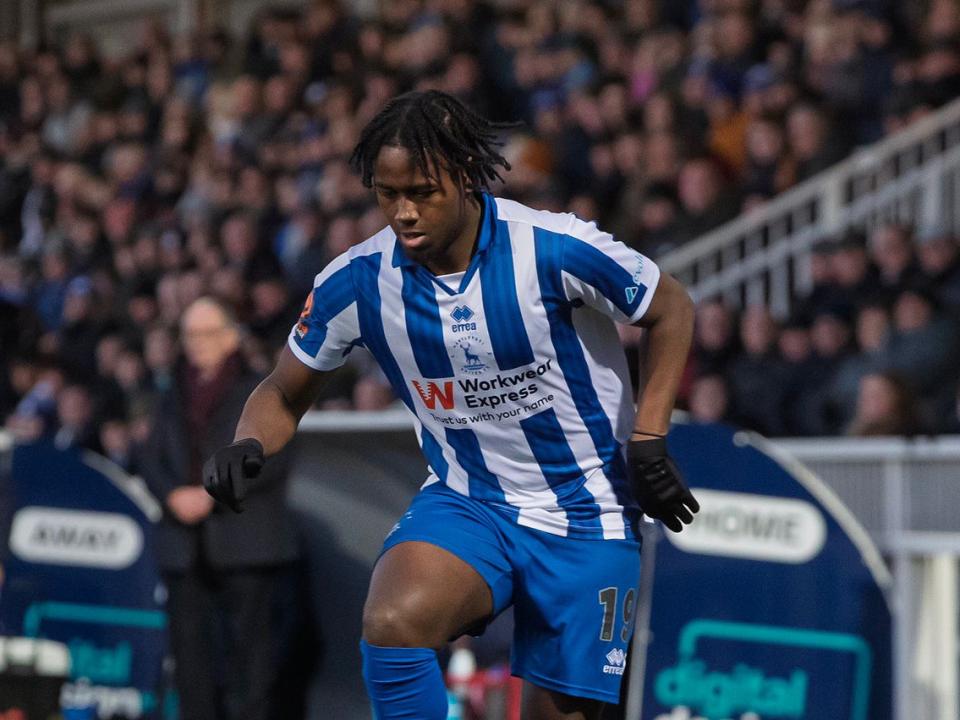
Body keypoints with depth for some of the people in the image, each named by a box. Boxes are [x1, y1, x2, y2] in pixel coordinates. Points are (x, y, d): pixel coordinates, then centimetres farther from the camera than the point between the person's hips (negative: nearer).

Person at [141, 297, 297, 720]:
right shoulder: (172, 400, 20)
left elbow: (271, 460, -7)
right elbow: (153, 462, 13)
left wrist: (212, 495, -14)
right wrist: (173, 495, -9)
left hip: (245, 544, -5)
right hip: (184, 543, 5)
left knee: (249, 640, -7)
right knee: (189, 641, 2)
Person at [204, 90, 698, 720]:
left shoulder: (554, 248, -19)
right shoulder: (355, 281, -10)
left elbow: (673, 310, -2)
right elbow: (286, 393, 6)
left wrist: (649, 437, -11)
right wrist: (247, 445, -16)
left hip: (584, 515, -1)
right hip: (465, 501, 1)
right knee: (393, 622, -29)